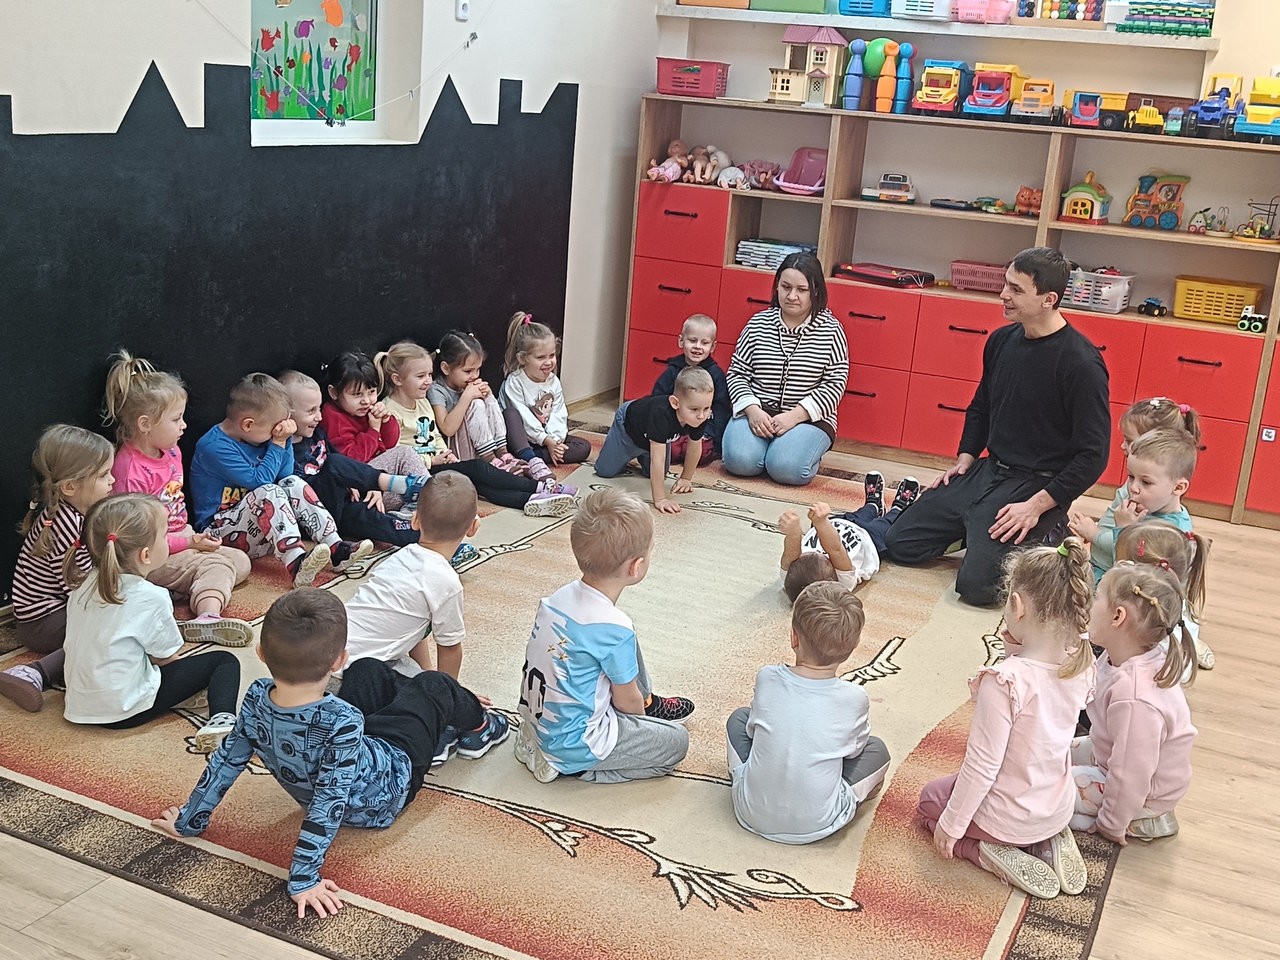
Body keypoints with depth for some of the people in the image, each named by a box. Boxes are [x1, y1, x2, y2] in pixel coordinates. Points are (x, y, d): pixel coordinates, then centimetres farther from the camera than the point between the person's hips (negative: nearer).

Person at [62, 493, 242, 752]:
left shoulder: (83, 587, 1)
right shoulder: (151, 598, -19)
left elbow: (74, 644, 13)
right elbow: (166, 658, -9)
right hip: (125, 711, -8)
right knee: (225, 661, -5)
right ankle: (220, 719, -25)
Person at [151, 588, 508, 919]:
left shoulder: (256, 698, -29)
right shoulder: (343, 722, -44)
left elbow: (224, 763, -16)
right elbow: (327, 805, -40)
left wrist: (189, 821, -1)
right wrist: (303, 879, -29)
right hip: (385, 794, -5)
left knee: (370, 670, 21)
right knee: (433, 685, 9)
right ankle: (478, 726, 42)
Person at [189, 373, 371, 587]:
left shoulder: (256, 439, 8)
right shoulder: (214, 447, -19)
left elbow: (284, 475, 12)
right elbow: (258, 480, -23)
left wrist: (284, 440, 0)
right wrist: (277, 445, -13)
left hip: (254, 520, 8)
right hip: (218, 528, -8)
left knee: (294, 483, -8)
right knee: (268, 492, -30)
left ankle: (335, 548, -19)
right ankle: (296, 563, -46)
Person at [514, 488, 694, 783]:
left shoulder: (559, 597, -6)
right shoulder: (614, 629, -28)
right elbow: (627, 701, -12)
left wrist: (643, 705, 21)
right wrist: (641, 716, 12)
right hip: (574, 745, -8)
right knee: (676, 741, 3)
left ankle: (649, 704, 33)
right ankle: (583, 769, 0)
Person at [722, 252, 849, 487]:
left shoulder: (830, 330, -1)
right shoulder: (758, 324, 4)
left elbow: (835, 383, -4)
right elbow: (736, 373, 4)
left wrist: (795, 416, -15)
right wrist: (752, 410, -14)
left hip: (808, 418, -1)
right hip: (757, 412, 1)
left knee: (786, 468, -29)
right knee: (739, 460, -27)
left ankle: (809, 450, 6)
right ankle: (771, 445, 6)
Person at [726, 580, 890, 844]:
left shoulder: (767, 678, -13)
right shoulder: (855, 700, -17)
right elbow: (855, 749, 3)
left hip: (752, 813, 2)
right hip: (816, 827, -1)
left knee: (739, 717, 22)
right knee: (877, 750, 17)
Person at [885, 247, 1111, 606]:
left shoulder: (1081, 362, -17)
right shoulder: (1002, 340, 5)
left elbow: (1093, 455, -16)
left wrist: (1037, 506, -19)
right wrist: (964, 459, 10)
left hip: (1037, 485, -7)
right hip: (987, 470, 7)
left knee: (975, 584, -21)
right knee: (900, 545, 1)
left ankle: (1044, 535, 5)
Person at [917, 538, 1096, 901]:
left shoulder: (1005, 680, -33)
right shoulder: (1082, 664, -13)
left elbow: (982, 766, -25)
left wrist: (950, 826, -12)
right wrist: (1018, 655, -8)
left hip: (1006, 818, -6)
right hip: (1058, 809, 6)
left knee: (930, 800, 24)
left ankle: (991, 853, 2)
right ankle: (1048, 842, 14)